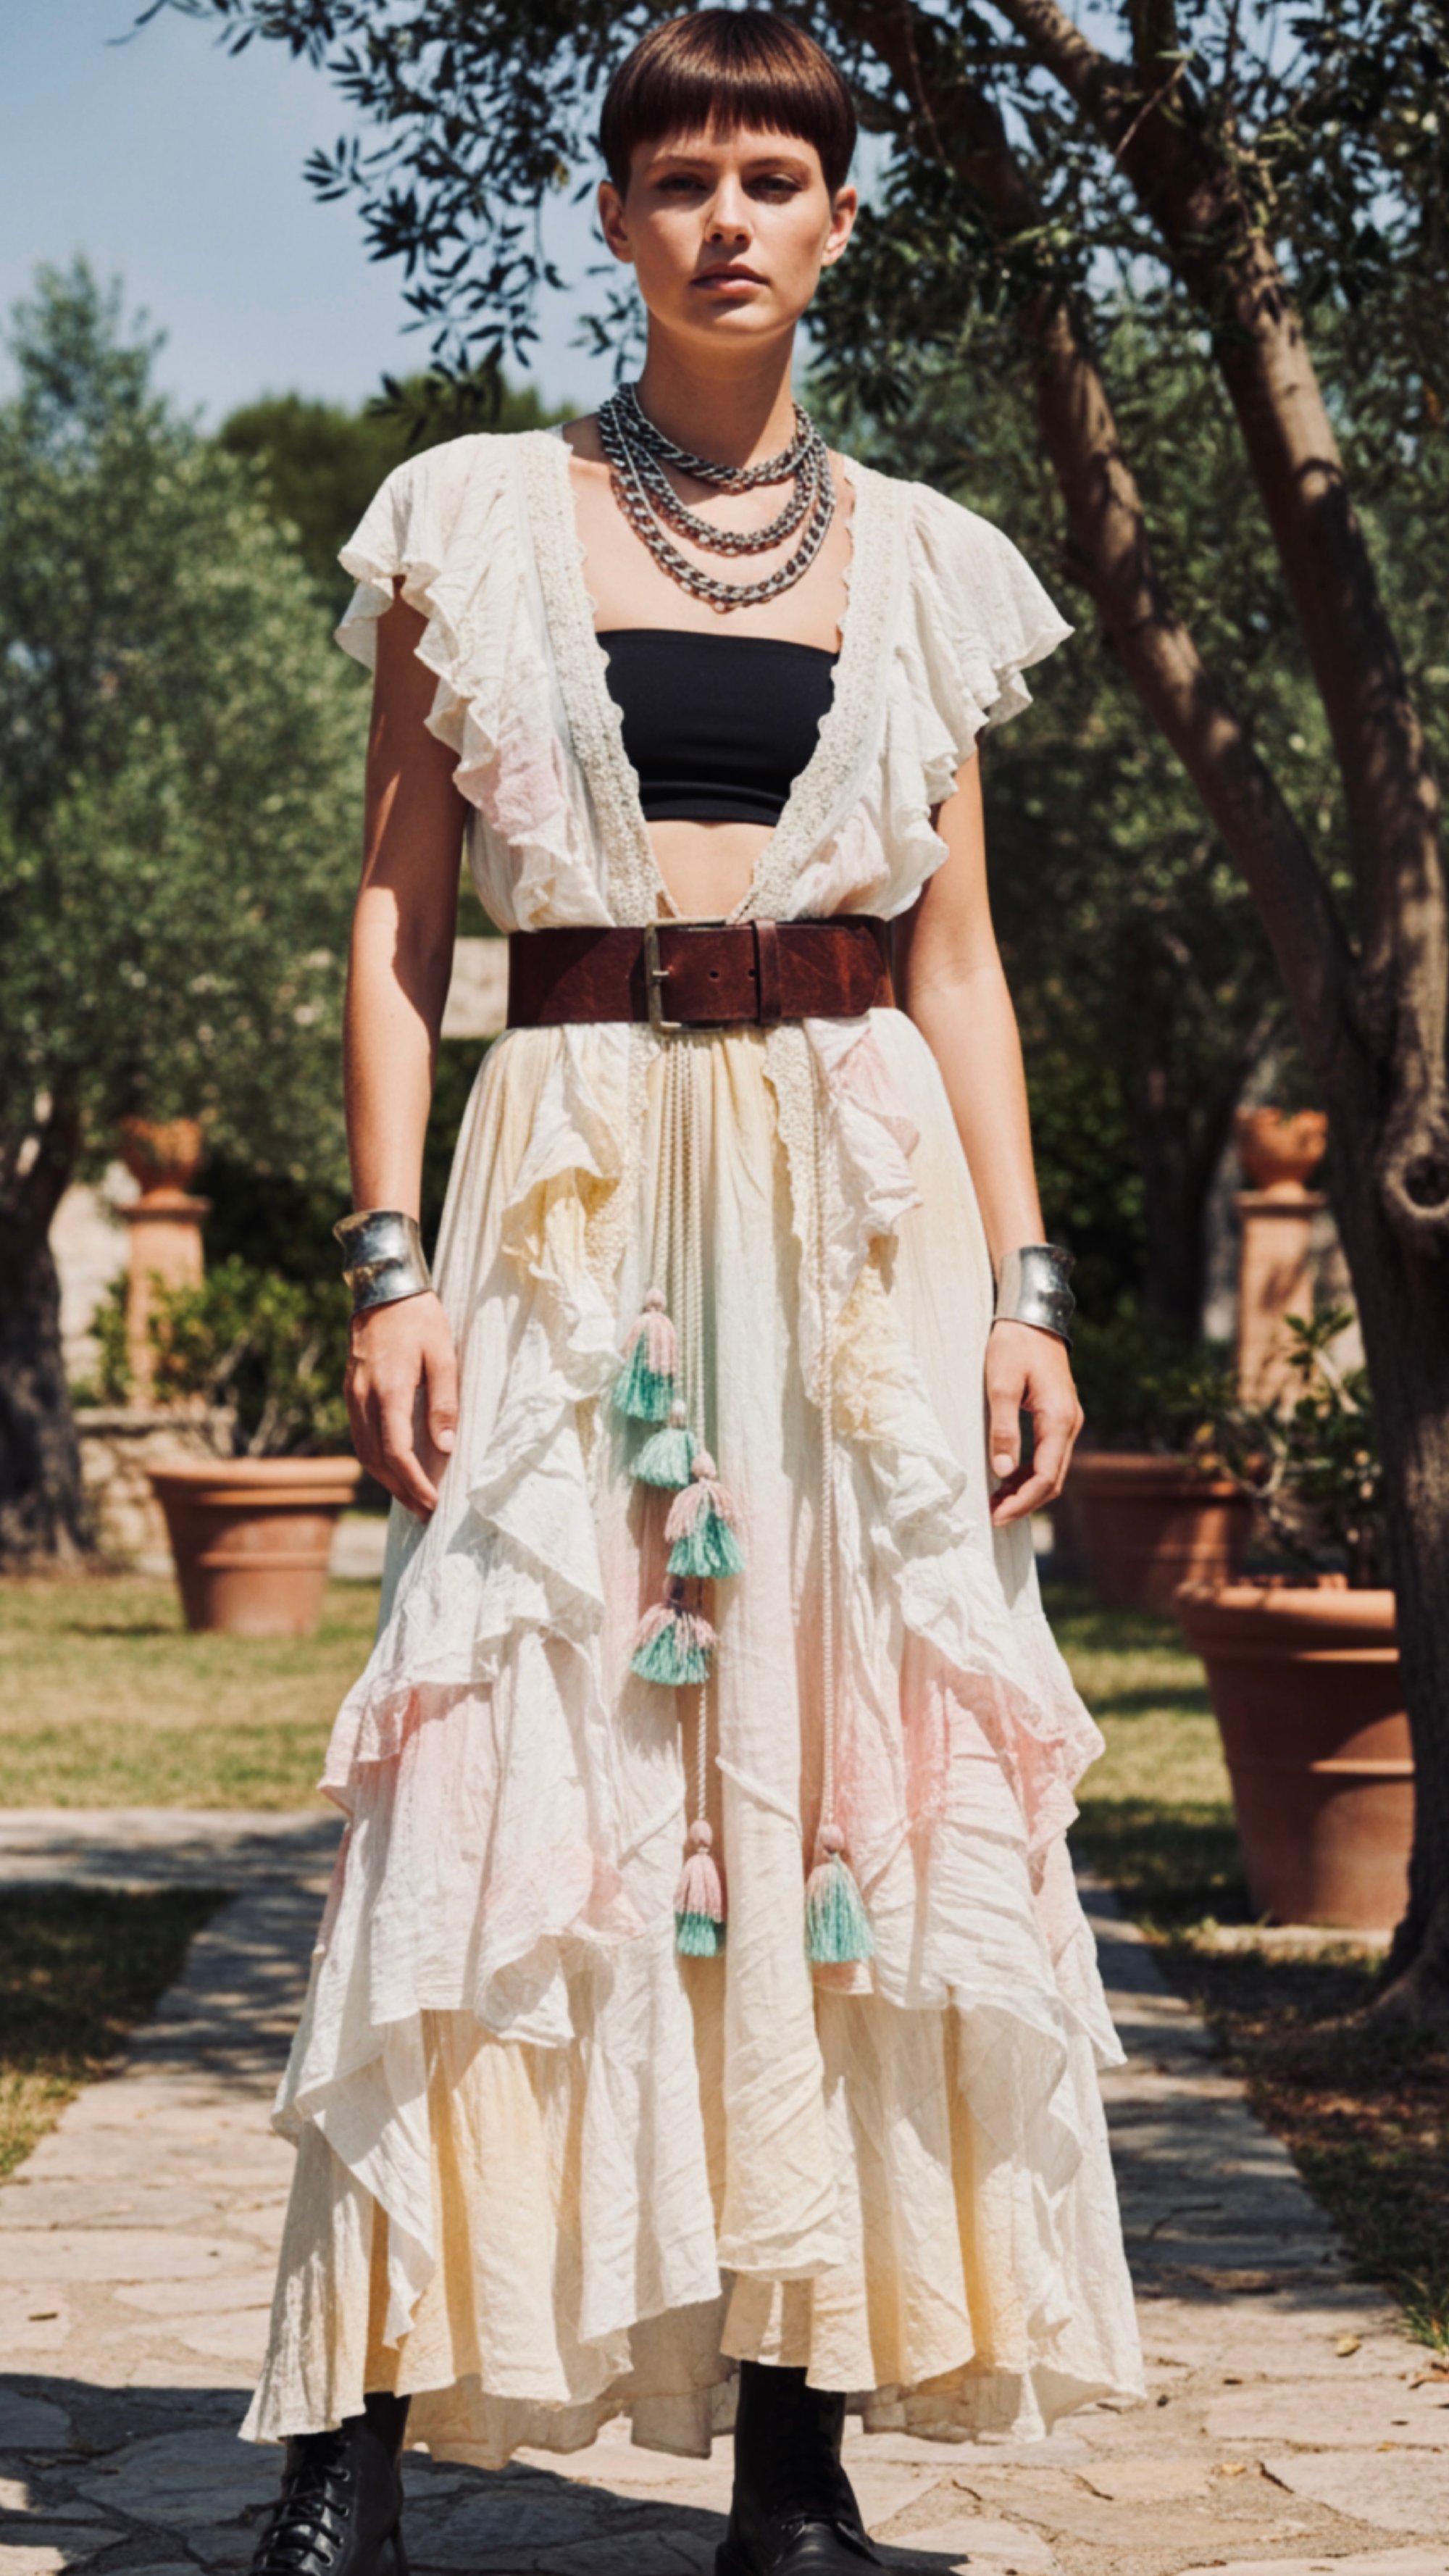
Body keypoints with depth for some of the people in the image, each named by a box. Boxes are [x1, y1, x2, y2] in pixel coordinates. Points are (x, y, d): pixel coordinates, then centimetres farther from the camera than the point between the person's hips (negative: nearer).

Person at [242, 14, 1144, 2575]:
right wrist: (389, 1260, -7)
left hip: (869, 1202, 2)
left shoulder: (920, 562, 13)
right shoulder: (479, 525, 7)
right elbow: (397, 919, 4)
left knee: (854, 1779, -1)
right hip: (578, 1186, -2)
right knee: (501, 1776, -9)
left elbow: (959, 956, 13)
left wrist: (1024, 1286, 3)